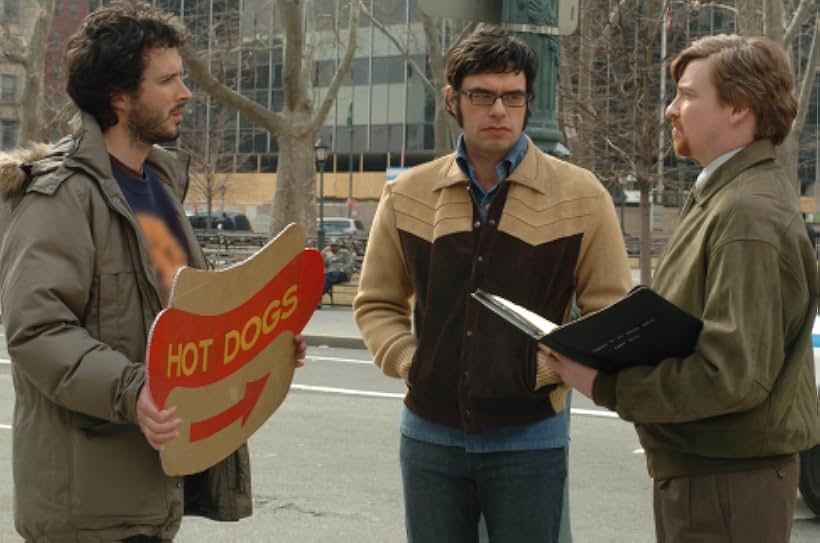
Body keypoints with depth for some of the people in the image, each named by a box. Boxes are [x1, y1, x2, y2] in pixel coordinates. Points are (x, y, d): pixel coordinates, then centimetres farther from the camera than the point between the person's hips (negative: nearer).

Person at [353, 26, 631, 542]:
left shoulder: (581, 195, -3)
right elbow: (377, 302, 14)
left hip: (529, 438, -2)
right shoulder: (408, 195, 4)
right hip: (430, 434, 2)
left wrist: (544, 370, -11)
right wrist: (407, 362, -3)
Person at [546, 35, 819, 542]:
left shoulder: (750, 215, -21)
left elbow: (735, 373, -26)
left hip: (726, 483, -10)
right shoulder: (724, 195, 13)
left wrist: (606, 385, -20)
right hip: (696, 466, 10)